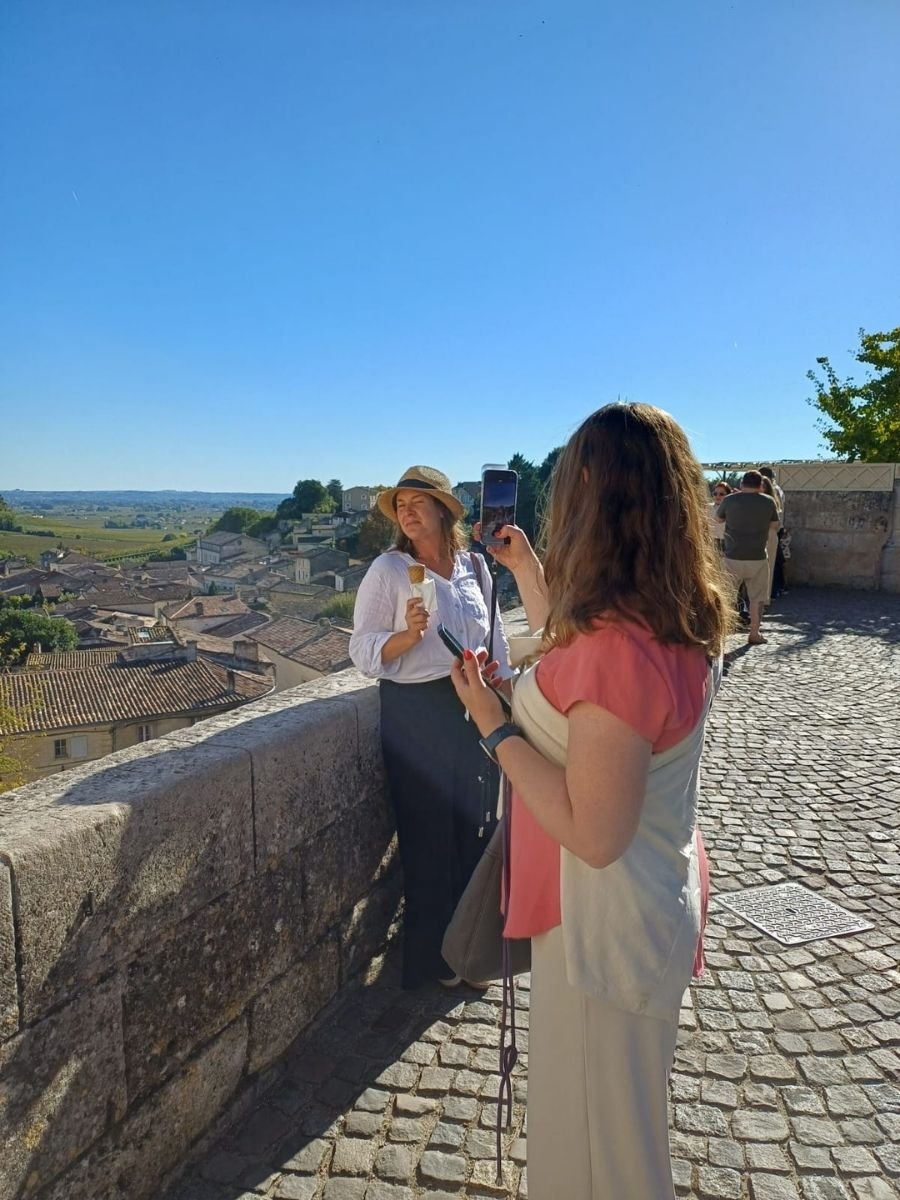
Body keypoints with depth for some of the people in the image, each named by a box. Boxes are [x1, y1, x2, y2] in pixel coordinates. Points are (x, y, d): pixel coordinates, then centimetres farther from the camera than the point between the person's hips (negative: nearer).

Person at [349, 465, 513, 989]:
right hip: (418, 716, -4)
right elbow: (364, 651, -10)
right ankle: (435, 954, 28)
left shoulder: (474, 565, 5)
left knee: (477, 827, 12)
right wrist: (408, 634, -27)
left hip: (478, 711, 4)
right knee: (430, 834, 6)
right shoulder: (387, 570, -8)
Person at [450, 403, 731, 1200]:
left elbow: (593, 834, -28)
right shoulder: (681, 621, -5)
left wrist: (495, 725, -21)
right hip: (655, 903, 8)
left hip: (604, 922, -8)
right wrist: (527, 572, 17)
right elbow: (574, 662, 12)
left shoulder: (617, 648, -33)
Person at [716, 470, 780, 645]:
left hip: (732, 557, 0)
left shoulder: (730, 500, -5)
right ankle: (754, 634, 14)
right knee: (757, 597, 12)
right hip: (757, 558, 0)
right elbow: (775, 525, 9)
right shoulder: (768, 502, -4)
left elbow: (719, 518, 12)